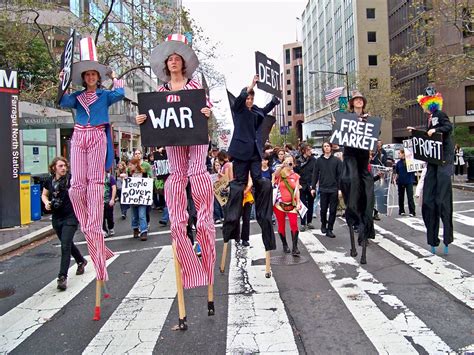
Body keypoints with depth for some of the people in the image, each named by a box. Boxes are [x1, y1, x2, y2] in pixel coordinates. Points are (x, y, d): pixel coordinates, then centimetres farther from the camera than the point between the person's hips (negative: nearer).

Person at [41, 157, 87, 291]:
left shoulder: (71, 179, -10)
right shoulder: (49, 181, 3)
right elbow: (44, 195, 17)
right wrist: (46, 203, -2)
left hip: (70, 217, -5)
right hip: (56, 218, 6)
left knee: (65, 246, -11)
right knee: (67, 244, 21)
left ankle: (62, 277, -5)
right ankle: (81, 261, 46)